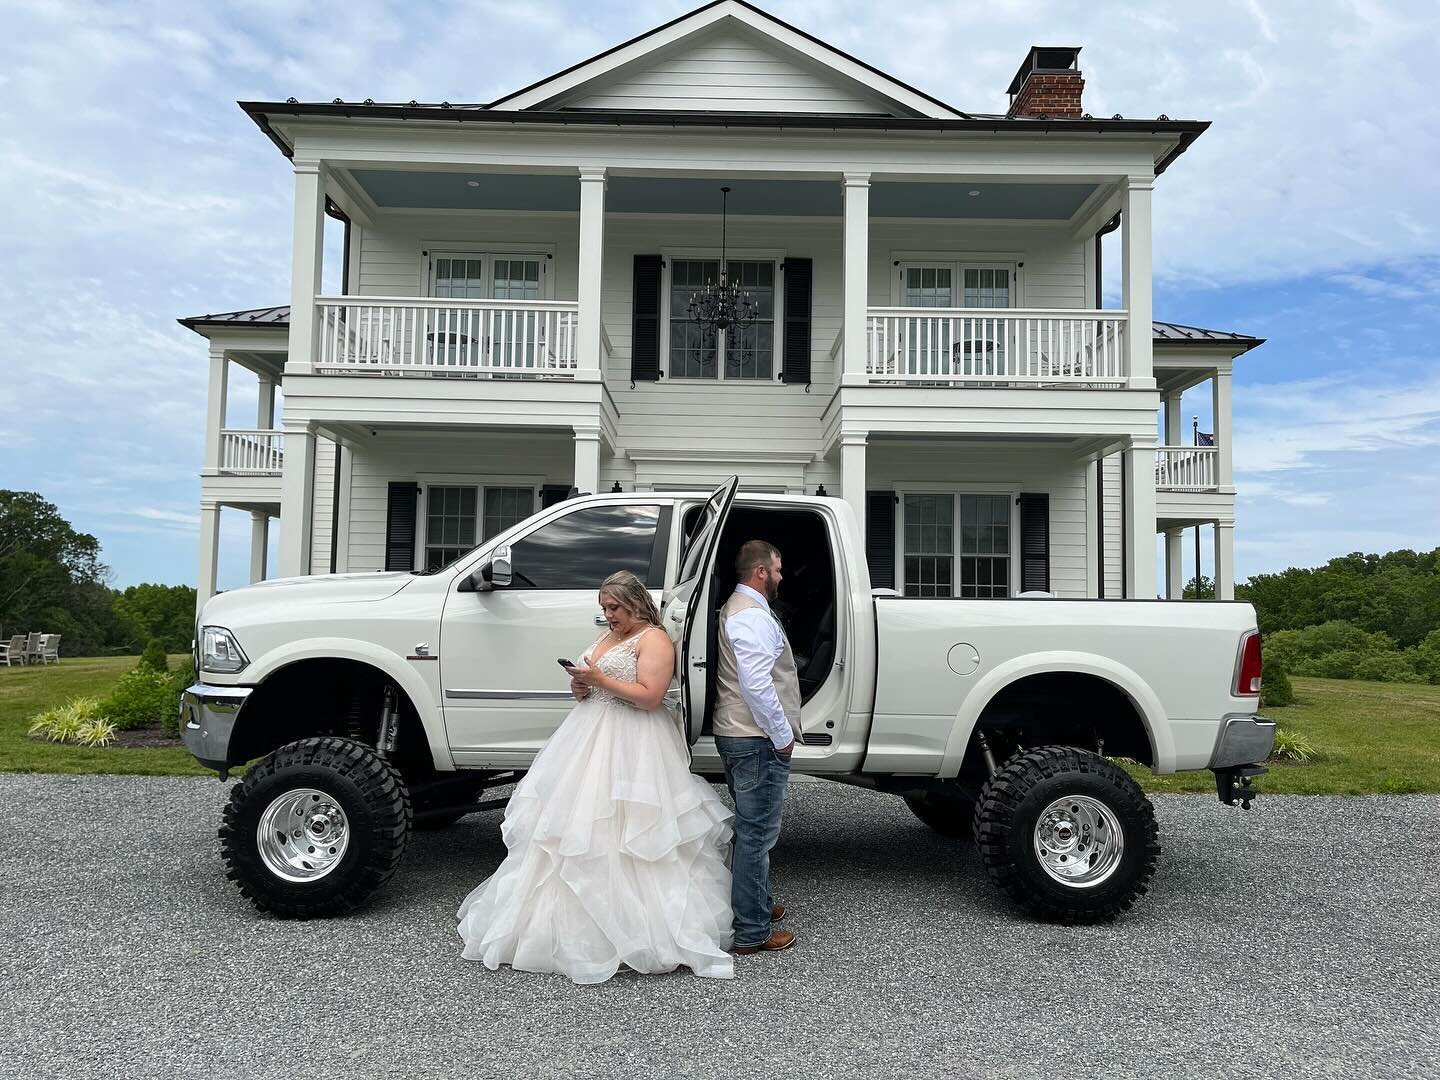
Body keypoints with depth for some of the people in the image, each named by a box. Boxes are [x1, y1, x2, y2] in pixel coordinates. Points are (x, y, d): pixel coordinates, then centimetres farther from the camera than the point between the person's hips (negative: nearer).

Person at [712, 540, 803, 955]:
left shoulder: (737, 608, 17)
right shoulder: (753, 615, -17)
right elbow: (757, 685, -25)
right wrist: (782, 735, -16)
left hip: (737, 735, 11)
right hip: (758, 740, -11)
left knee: (752, 829, 22)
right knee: (756, 833, -5)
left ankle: (759, 904, 36)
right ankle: (752, 932, 1)